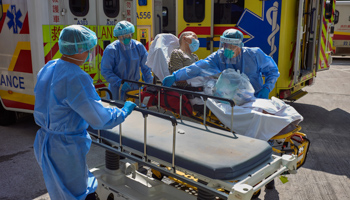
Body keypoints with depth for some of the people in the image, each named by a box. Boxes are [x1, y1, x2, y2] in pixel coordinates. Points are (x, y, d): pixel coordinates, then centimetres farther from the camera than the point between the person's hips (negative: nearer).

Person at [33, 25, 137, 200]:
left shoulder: (47, 68, 3)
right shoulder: (76, 78, -26)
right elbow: (99, 119, -23)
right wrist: (124, 112, -6)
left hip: (44, 143, 9)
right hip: (65, 150, -9)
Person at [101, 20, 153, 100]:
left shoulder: (139, 47, 0)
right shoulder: (111, 50, -11)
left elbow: (146, 67, 8)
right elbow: (105, 71, -12)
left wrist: (150, 85, 7)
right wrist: (119, 83, -23)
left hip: (135, 87, 3)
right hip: (117, 89, -3)